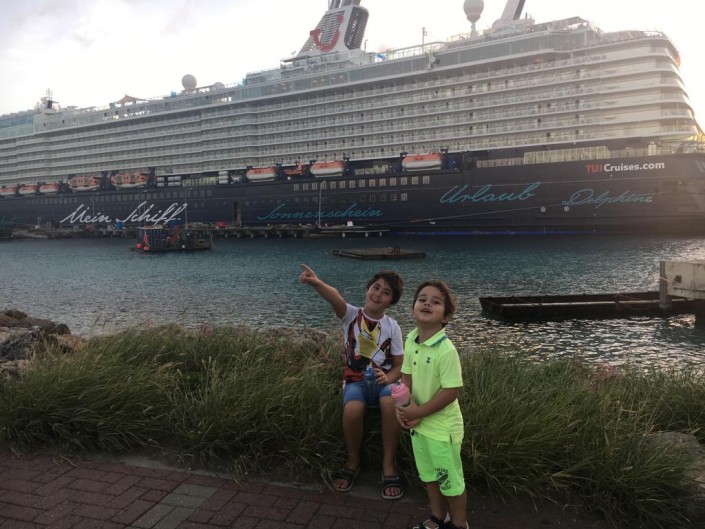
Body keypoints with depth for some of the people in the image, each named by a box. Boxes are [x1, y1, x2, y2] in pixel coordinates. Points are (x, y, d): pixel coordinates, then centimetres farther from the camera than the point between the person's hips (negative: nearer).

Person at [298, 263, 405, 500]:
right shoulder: (351, 314, -5)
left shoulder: (392, 327, 1)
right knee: (352, 410, -33)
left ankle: (389, 466, -14)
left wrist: (388, 377, -21)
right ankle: (352, 462, -3)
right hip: (355, 380, -1)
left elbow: (400, 366, 3)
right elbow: (335, 298, -29)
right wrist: (316, 283, -52)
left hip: (383, 379, 1)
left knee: (391, 403, -34)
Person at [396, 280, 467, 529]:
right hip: (418, 423, 7)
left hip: (442, 426, -7)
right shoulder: (410, 340, -5)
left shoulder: (446, 350, -27)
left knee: (451, 480, 13)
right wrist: (406, 404, -14)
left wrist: (418, 412, -20)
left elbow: (451, 392, -25)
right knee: (429, 475, 25)